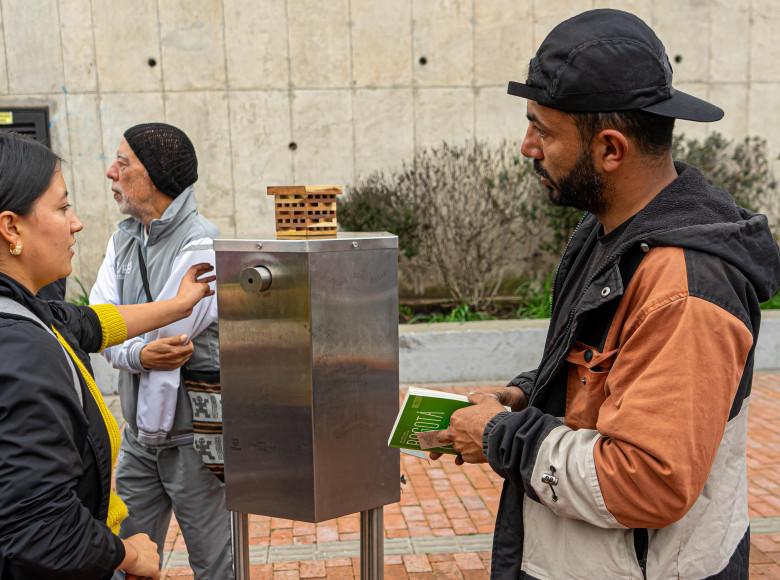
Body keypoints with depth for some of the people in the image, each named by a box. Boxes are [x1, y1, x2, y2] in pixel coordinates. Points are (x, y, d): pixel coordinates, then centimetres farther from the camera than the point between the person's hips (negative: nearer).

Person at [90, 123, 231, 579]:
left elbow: (166, 332, -22)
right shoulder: (124, 239, 6)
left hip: (193, 434, -7)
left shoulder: (201, 245, -18)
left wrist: (119, 339, -6)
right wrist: (138, 354, -20)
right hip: (139, 433, 7)